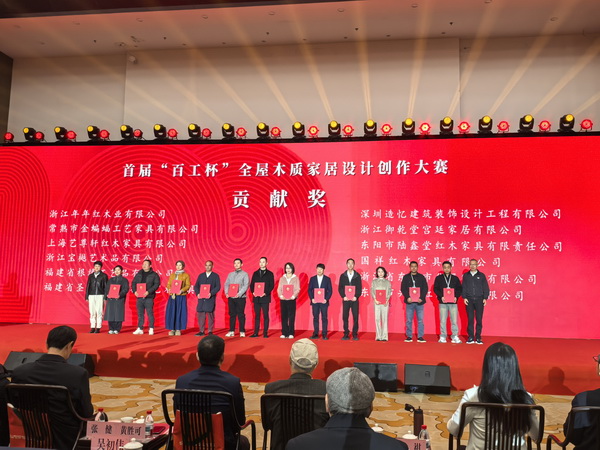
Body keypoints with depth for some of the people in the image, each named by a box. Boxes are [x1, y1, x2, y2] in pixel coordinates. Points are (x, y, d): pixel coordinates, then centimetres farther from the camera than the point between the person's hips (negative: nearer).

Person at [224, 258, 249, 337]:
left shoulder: (244, 274, 3)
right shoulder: (230, 274, 17)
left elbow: (246, 285, -6)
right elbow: (226, 284, 13)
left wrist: (239, 294, -17)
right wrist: (226, 293, -5)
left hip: (240, 297, -4)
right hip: (231, 297, 4)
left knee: (241, 315, -2)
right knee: (232, 314, 6)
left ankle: (242, 332, 3)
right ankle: (231, 331, 10)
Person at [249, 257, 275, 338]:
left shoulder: (270, 274, 4)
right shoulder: (255, 273, 14)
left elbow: (272, 285, -2)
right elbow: (251, 284, 11)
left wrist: (266, 293, -15)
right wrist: (253, 292, -7)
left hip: (265, 297, -3)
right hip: (256, 297, 3)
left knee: (265, 315, -1)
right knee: (257, 315, 6)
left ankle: (265, 333, 4)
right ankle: (256, 332, 9)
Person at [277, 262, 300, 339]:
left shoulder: (296, 278, 7)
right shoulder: (282, 278, 12)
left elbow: (297, 289, 0)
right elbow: (279, 288, 6)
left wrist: (294, 296, -17)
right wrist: (280, 295, -12)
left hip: (292, 299, -2)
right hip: (283, 299, 2)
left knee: (291, 316, -3)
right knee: (284, 316, 0)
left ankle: (291, 333, 2)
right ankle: (284, 333, 5)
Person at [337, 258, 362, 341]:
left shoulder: (357, 276, 6)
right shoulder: (343, 276, 8)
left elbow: (359, 288, 3)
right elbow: (340, 287, 6)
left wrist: (356, 296, -10)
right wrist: (343, 296, -8)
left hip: (355, 299, -1)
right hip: (345, 299, 1)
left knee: (355, 317, -2)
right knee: (345, 317, 0)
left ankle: (355, 334, 6)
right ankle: (346, 334, 7)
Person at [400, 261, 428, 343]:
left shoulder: (421, 277, 7)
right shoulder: (406, 277, 7)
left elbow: (425, 288, 3)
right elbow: (403, 288, 3)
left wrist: (421, 298, -10)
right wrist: (407, 297, -12)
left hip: (419, 302, 0)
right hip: (409, 302, 0)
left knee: (420, 320, 1)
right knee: (409, 320, 3)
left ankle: (420, 337, 7)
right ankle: (409, 336, 10)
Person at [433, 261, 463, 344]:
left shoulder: (455, 278, 10)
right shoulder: (438, 278, 7)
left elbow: (460, 289, 8)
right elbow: (435, 289, 3)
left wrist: (456, 296, -8)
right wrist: (441, 296, -11)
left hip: (453, 302, 1)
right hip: (443, 302, 0)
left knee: (454, 320, -1)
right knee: (443, 321, 1)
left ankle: (455, 337, 6)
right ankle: (443, 337, 8)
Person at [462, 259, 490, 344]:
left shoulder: (481, 275, 7)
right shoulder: (466, 276, 10)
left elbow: (486, 288, 7)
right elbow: (463, 287, 9)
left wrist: (485, 298, -2)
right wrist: (464, 297, -1)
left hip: (479, 299, 0)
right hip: (469, 300, 1)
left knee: (479, 319, -2)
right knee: (470, 319, -1)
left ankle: (478, 338, 5)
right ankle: (470, 338, 4)